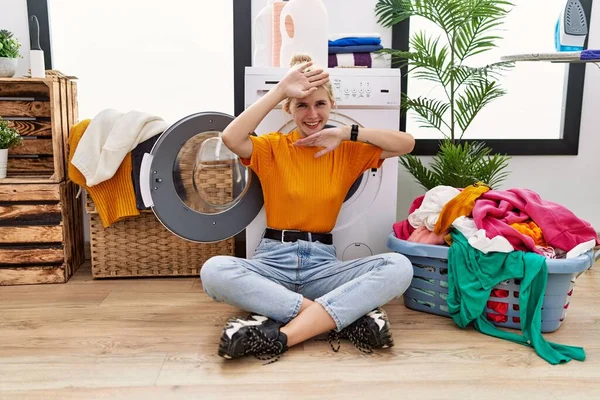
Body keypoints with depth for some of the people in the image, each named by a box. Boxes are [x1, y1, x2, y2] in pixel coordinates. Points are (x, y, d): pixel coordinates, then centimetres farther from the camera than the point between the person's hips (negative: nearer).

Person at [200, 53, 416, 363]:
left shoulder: (347, 151, 9)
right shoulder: (273, 147, 3)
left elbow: (406, 144, -1)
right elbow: (231, 138, -18)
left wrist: (347, 133, -9)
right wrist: (280, 90, -18)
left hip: (322, 261, 2)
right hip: (273, 259, -1)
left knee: (398, 267, -26)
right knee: (214, 270, -33)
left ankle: (280, 335, -33)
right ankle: (342, 315, -29)